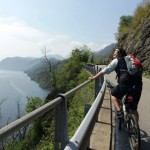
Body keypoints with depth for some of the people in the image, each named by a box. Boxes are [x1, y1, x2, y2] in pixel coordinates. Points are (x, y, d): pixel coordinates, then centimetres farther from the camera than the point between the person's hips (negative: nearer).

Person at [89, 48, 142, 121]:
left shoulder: (116, 61, 8)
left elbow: (104, 71, 7)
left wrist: (93, 78, 18)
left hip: (126, 84, -6)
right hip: (138, 84, 6)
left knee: (113, 94, 21)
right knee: (134, 108, 20)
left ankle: (119, 112, 5)